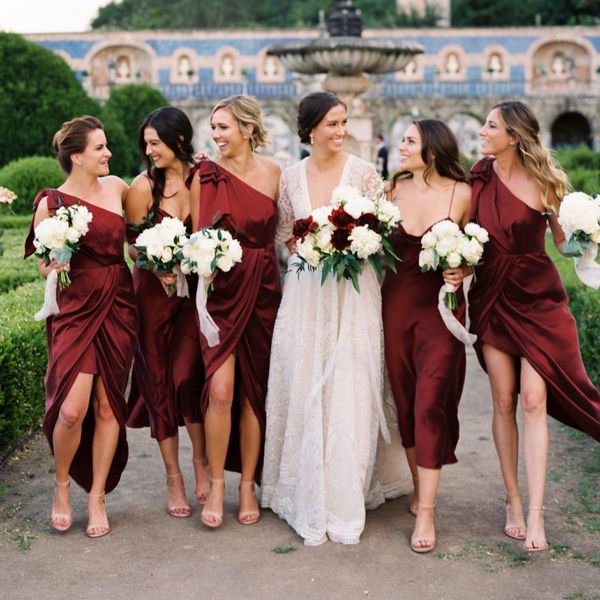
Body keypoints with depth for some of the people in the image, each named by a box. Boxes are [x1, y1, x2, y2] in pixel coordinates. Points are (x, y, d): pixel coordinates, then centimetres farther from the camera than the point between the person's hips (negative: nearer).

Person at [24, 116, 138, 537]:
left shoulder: (117, 187, 5)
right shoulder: (51, 204, -5)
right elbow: (44, 266, 2)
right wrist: (56, 265, -18)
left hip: (118, 308, 3)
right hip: (76, 309, -3)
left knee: (108, 406, 4)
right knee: (72, 409, -14)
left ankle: (97, 498, 18)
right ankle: (62, 487, 14)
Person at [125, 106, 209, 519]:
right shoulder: (143, 186, -5)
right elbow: (133, 245, -1)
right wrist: (158, 268, -16)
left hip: (196, 288, 0)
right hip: (154, 292, 0)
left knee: (188, 377, -11)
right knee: (159, 382, 4)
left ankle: (201, 462, 13)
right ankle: (174, 478, 16)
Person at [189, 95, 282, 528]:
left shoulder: (273, 173, 4)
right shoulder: (206, 175, -1)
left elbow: (282, 231, 9)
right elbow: (196, 238, 1)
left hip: (263, 290, 2)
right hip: (221, 290, -2)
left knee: (254, 390, 6)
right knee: (220, 389, -12)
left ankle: (248, 485, 19)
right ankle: (217, 484, 6)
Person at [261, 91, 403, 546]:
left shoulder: (364, 173, -1)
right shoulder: (291, 178, 6)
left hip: (353, 292, -2)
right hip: (305, 293, 2)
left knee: (349, 395, -2)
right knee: (303, 393, 4)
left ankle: (344, 500, 10)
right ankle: (308, 499, 18)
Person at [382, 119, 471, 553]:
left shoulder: (461, 193, -4)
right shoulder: (395, 188, 4)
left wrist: (462, 270, -15)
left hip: (441, 306, -3)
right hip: (397, 302, 3)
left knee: (431, 403, -8)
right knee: (406, 399, 10)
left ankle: (426, 513, -1)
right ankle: (419, 487, 29)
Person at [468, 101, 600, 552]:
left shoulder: (544, 182, -8)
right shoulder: (480, 175, 1)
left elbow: (562, 239, 1)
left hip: (537, 299, -3)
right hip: (492, 299, 3)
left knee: (534, 401, -9)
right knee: (504, 401, 4)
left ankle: (536, 516, -4)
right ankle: (514, 505, 17)